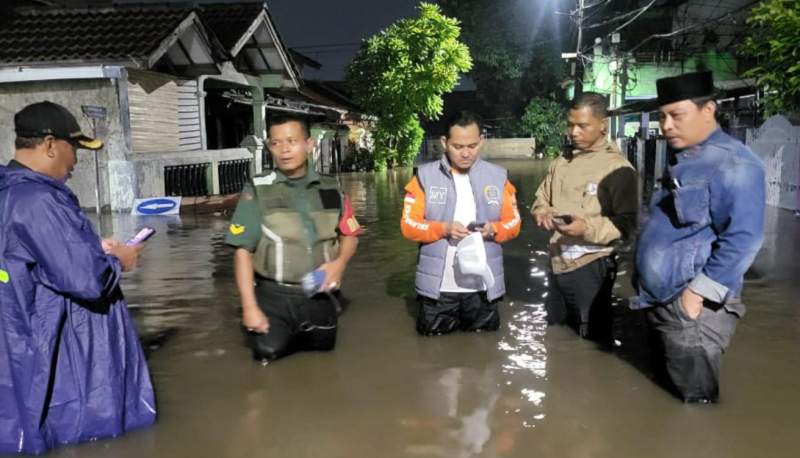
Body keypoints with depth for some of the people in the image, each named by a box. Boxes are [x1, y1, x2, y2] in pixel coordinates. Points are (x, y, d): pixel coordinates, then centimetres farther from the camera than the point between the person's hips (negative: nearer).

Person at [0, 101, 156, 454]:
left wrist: (93, 248, 10)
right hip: (48, 347, -10)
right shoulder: (36, 201, -25)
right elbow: (85, 278, -27)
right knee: (80, 425, 6)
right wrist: (118, 261, -8)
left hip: (30, 337, 10)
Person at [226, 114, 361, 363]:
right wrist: (249, 307, -12)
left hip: (319, 295, 3)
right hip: (275, 296, -3)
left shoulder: (330, 189, -1)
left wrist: (339, 263, -12)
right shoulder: (257, 191, -10)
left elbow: (350, 235, 9)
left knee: (322, 346, 19)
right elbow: (243, 250, -9)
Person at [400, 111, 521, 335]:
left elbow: (513, 223, 5)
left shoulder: (498, 176, 2)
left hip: (483, 286, 2)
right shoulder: (425, 176, -4)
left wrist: (492, 229, -17)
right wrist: (444, 228, -22)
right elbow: (408, 225, -6)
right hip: (438, 286, -1)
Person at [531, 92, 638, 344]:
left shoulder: (617, 167, -11)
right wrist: (542, 213, -6)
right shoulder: (561, 162, 9)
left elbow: (627, 224, -14)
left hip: (591, 267, -6)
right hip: (558, 263, 7)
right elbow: (542, 199, 17)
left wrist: (588, 228, -26)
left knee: (592, 340, 8)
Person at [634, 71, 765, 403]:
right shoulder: (683, 161, 13)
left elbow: (742, 239, -23)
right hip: (662, 304, 9)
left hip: (691, 311, -9)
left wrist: (698, 292, -23)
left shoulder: (731, 163, -17)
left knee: (693, 401, 6)